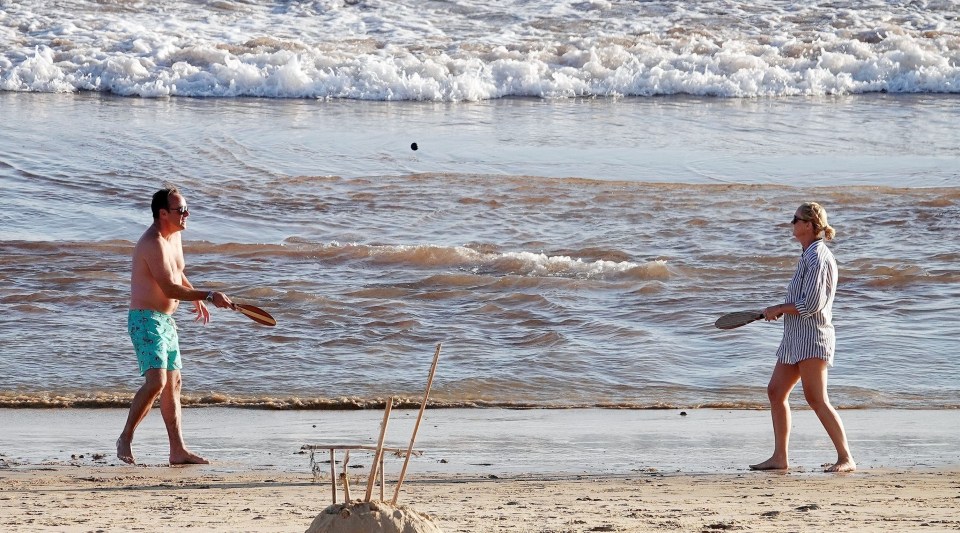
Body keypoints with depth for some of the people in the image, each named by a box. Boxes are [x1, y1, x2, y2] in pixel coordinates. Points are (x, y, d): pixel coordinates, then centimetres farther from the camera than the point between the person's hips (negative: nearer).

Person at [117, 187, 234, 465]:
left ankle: (178, 450, 14)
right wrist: (209, 296, -25)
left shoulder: (174, 236, 11)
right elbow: (169, 288, -26)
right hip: (146, 319, -10)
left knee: (173, 383, 10)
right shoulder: (153, 244, -21)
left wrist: (197, 298, 20)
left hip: (166, 320, 10)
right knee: (156, 381, -20)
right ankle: (125, 439, -8)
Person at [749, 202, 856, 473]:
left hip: (812, 335, -11)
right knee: (776, 391, 9)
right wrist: (782, 310, 14)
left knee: (815, 398, -14)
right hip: (796, 337, 11)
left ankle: (846, 458, -13)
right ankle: (780, 457, 13)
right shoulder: (810, 255, 17)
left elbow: (811, 304, -20)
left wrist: (777, 309, -9)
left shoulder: (817, 257, -14)